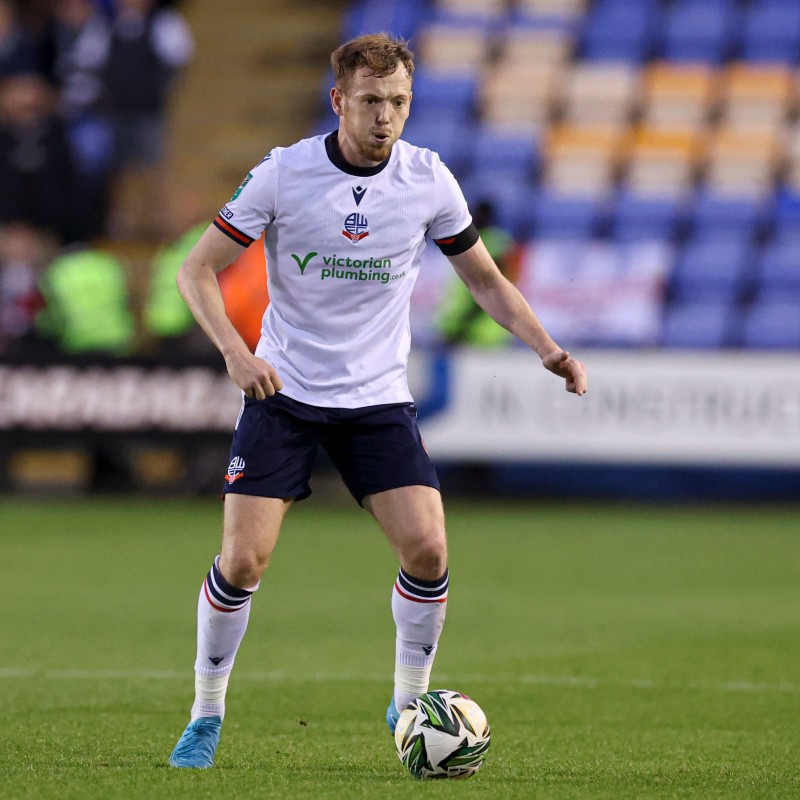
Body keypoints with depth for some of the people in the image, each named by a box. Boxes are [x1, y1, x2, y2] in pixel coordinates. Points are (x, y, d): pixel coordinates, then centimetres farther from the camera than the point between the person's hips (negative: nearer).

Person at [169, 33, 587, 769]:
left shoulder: (428, 179, -4)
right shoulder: (285, 174, -11)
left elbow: (483, 277, 10)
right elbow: (198, 271, -7)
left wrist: (547, 348, -4)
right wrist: (234, 350, -24)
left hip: (379, 397, 2)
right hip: (284, 392, -2)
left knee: (427, 548, -13)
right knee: (243, 557, -10)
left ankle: (409, 703, 8)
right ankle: (207, 715, 9)